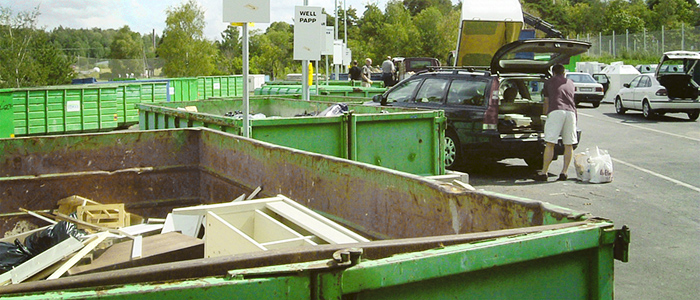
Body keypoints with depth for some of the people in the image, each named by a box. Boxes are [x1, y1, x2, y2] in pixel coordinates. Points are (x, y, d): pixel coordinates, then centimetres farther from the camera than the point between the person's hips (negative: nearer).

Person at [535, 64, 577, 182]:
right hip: (571, 112, 3)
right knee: (568, 145, 8)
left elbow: (546, 102, 29)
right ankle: (564, 172, 7)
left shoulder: (549, 82, 20)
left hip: (556, 111, -3)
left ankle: (544, 173, -7)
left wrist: (545, 114, 48)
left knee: (550, 144, -6)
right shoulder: (570, 83, 28)